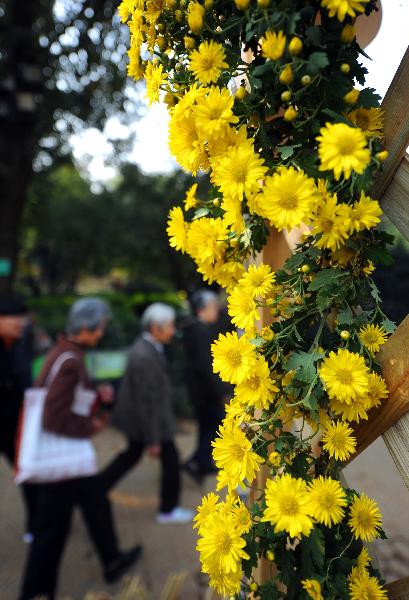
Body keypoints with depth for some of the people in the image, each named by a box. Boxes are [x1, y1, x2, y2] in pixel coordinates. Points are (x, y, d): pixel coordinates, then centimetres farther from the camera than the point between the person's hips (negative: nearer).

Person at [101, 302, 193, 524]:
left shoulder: (143, 346, 1)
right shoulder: (146, 357, -31)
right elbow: (147, 401, -27)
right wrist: (152, 440, -19)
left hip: (135, 417, 9)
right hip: (148, 419, -9)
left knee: (132, 454, 26)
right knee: (171, 461, 10)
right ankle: (168, 510, 29)